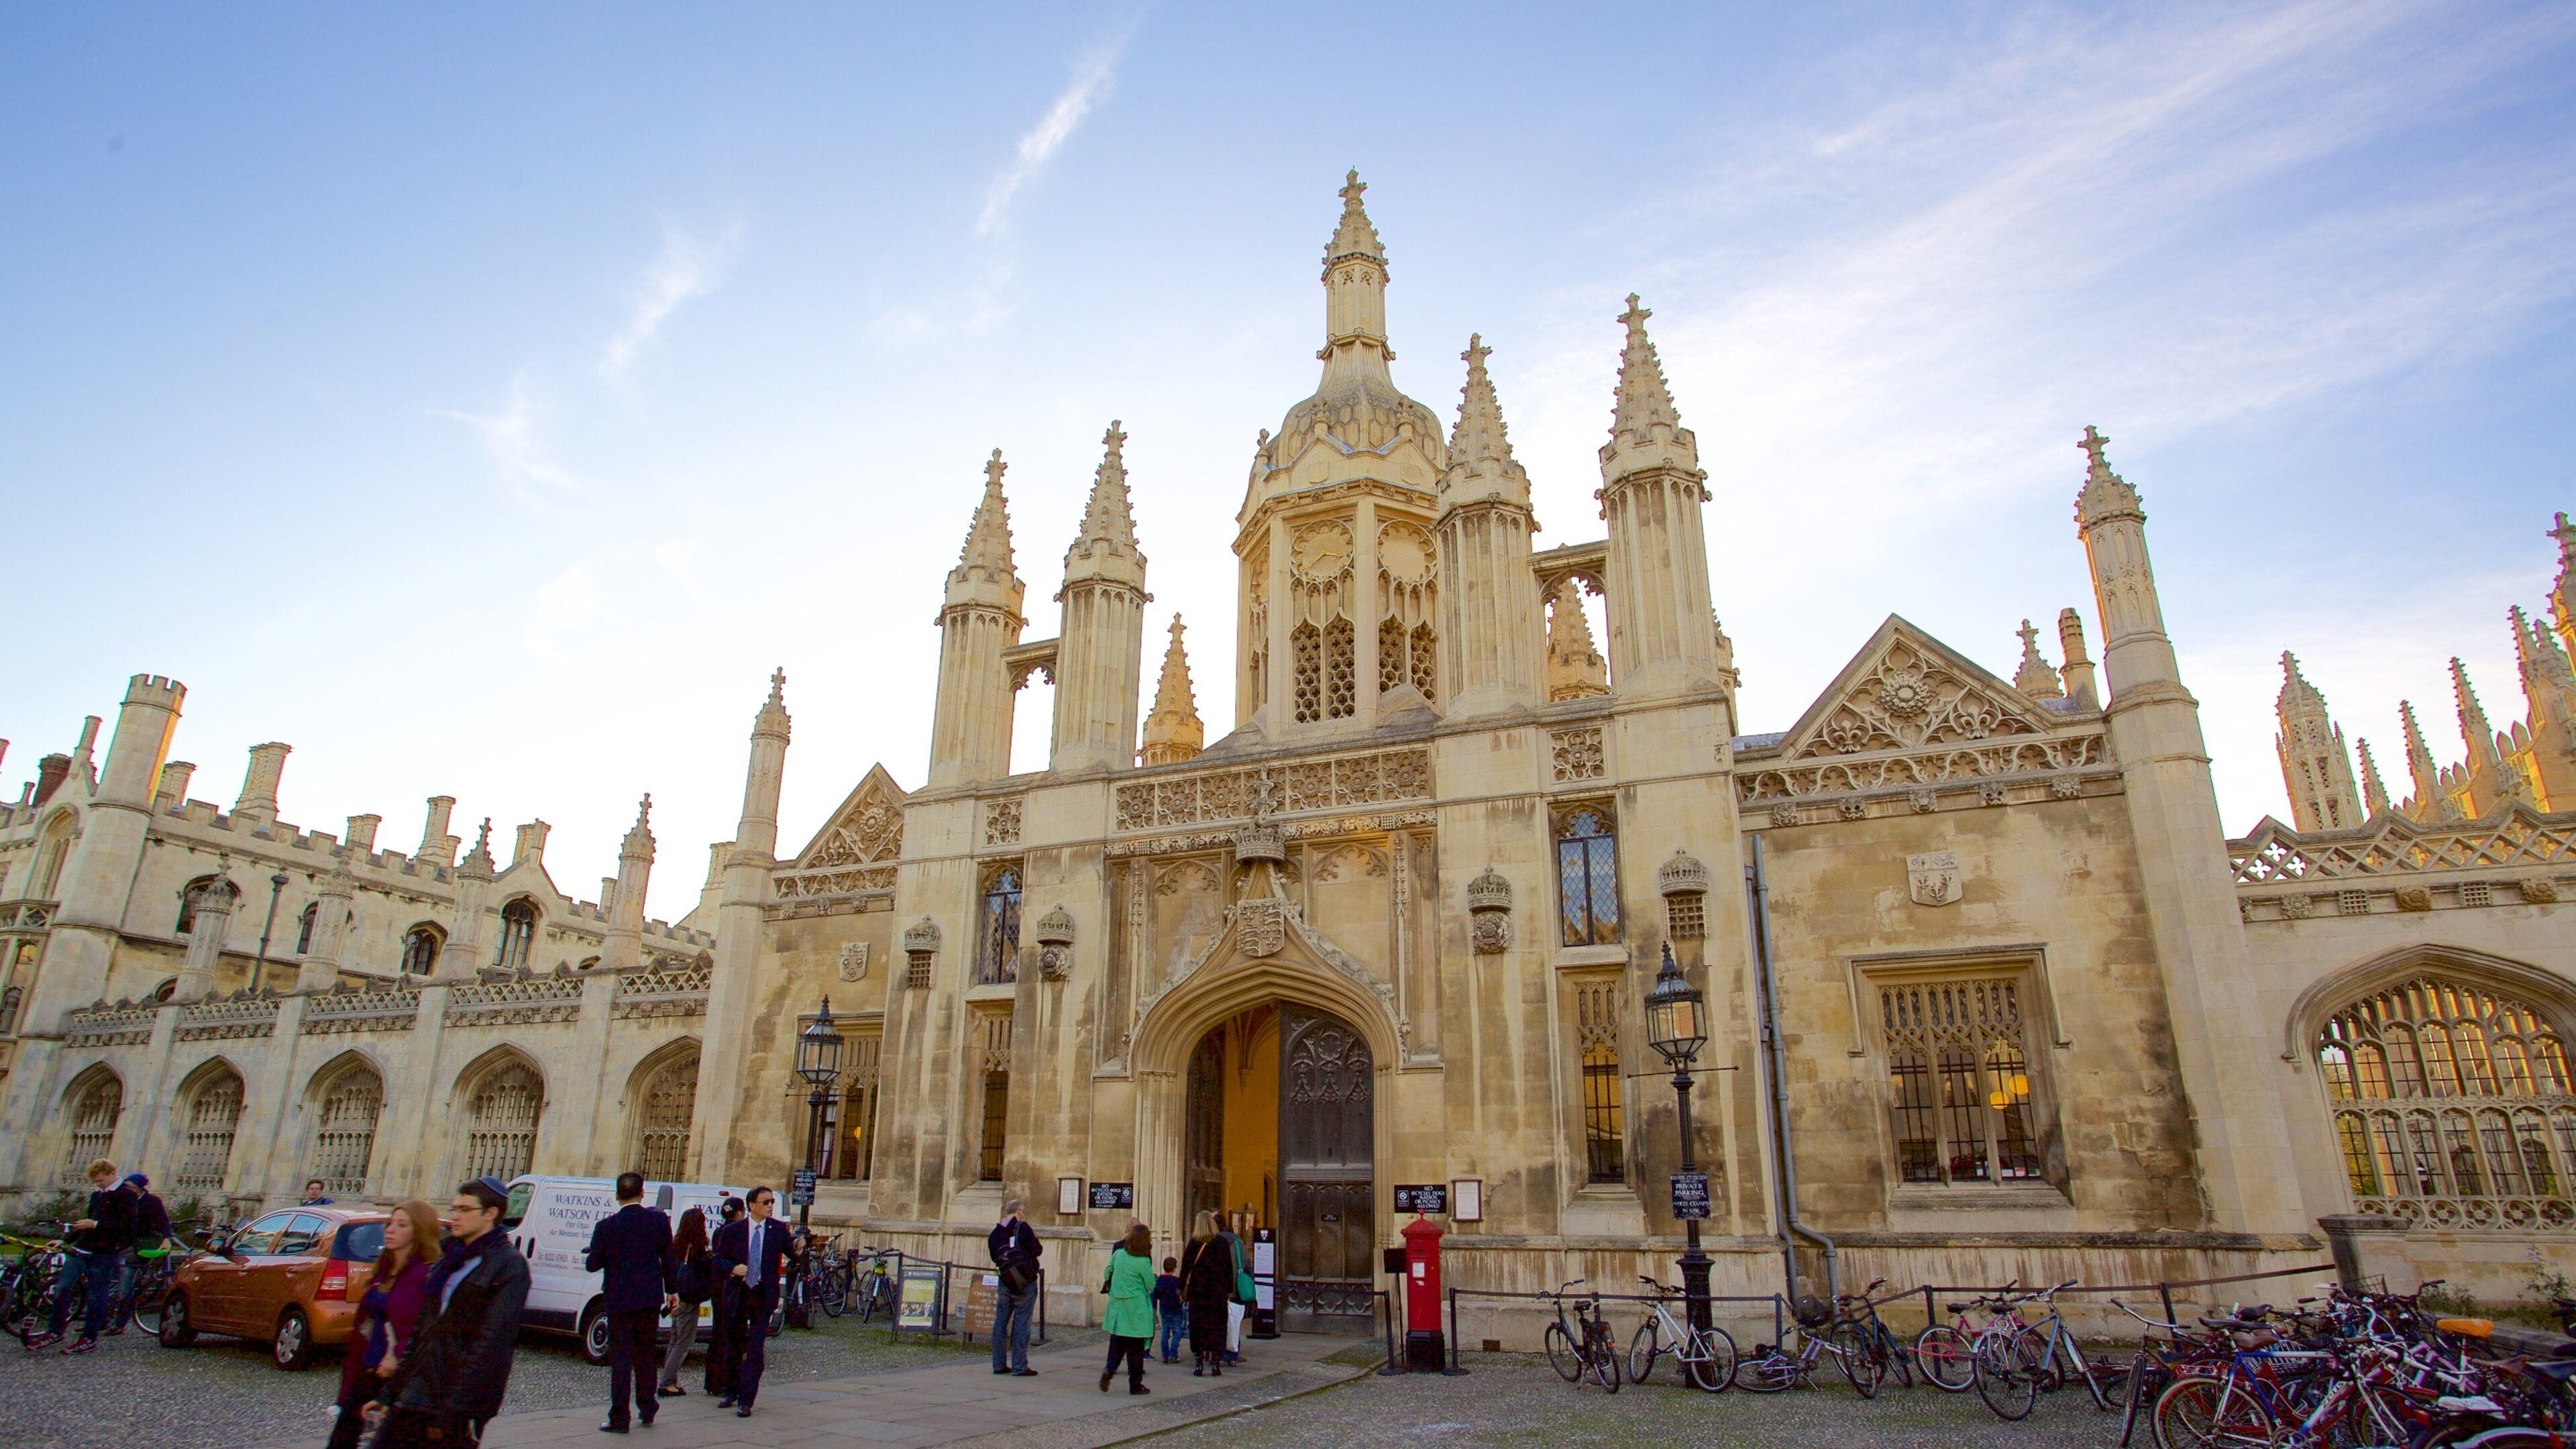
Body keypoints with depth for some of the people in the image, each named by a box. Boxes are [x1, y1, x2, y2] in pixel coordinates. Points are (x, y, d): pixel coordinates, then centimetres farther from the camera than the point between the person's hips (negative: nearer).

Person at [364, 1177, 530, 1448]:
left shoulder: (509, 1267, -10)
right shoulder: (450, 1258, 15)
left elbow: (490, 1344, -16)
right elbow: (420, 1331, 18)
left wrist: (452, 1410, -20)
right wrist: (388, 1393, 12)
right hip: (416, 1393, 7)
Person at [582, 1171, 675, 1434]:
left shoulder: (607, 1226, -13)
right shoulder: (659, 1219, -4)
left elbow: (593, 1264, -6)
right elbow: (668, 1259, 2)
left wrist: (586, 1259, 17)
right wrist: (671, 1290, 13)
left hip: (619, 1299, -3)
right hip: (650, 1298, 3)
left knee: (621, 1358, 4)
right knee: (645, 1355, 18)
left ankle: (619, 1419, 6)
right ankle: (647, 1409, 26)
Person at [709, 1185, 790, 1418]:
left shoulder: (778, 1229, 1)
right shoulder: (732, 1230, 0)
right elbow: (718, 1259, 4)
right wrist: (733, 1268, -15)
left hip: (763, 1296, -1)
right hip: (736, 1296, 1)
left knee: (755, 1351, -6)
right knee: (735, 1348, 16)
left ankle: (745, 1401, 0)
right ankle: (732, 1392, 35)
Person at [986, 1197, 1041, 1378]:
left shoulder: (994, 1233, 7)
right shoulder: (1022, 1228, -11)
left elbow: (994, 1257, 14)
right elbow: (1036, 1251, -12)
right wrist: (1034, 1238, 6)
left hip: (1004, 1283, 5)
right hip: (1025, 1283, -5)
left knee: (1000, 1323, 11)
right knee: (1021, 1324, -2)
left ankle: (999, 1364, 16)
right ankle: (1019, 1367, -1)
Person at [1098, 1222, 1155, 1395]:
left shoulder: (1118, 1253, -1)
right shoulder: (1143, 1261, -15)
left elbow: (1108, 1272, 12)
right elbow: (1151, 1285, -5)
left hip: (1117, 1305, 5)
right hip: (1136, 1308, -4)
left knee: (1117, 1342, 15)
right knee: (1136, 1347, 5)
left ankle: (1109, 1369, -8)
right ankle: (1135, 1384, 10)